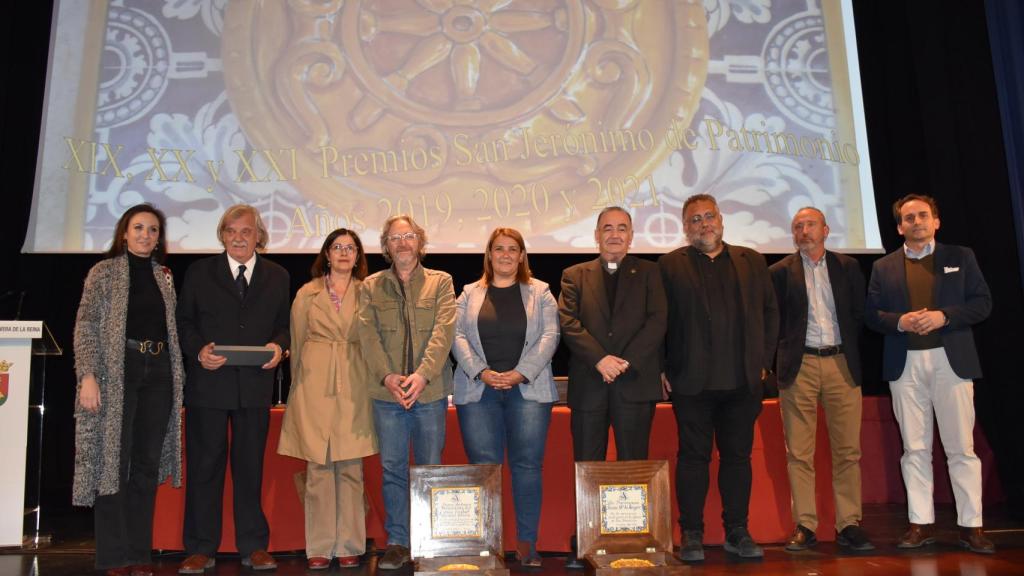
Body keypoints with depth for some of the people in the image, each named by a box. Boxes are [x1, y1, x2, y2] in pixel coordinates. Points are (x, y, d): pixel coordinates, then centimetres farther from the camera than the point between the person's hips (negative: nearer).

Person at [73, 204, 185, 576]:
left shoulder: (164, 277, 14)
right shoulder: (104, 271, 2)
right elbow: (86, 327, -5)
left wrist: (177, 375, 6)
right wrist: (88, 376, -15)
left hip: (159, 372, 4)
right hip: (117, 372, -4)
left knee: (148, 464, 6)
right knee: (114, 460, -2)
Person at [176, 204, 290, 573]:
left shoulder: (277, 277, 10)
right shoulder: (199, 272, 7)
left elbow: (284, 324, 11)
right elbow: (184, 321, 6)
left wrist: (279, 346, -9)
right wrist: (198, 350, -11)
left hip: (255, 385, 1)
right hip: (208, 382, -1)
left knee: (251, 466, 8)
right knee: (204, 466, 5)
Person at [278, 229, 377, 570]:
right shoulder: (307, 293, 8)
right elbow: (297, 342, 11)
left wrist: (373, 383, 3)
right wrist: (299, 384, 8)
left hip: (354, 386, 0)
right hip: (315, 386, 0)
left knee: (350, 469, 2)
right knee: (318, 468, 2)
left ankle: (349, 545, 12)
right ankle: (319, 547, 11)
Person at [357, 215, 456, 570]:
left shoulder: (441, 282, 7)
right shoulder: (371, 286, 10)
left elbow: (443, 331, -5)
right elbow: (368, 335, -1)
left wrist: (422, 375, -18)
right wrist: (387, 376, -15)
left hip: (430, 391, -1)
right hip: (386, 392, 1)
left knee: (430, 470, 5)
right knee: (393, 469, 5)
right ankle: (397, 542, 16)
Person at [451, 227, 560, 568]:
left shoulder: (540, 292, 10)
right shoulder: (470, 294, 13)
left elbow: (549, 336, 1)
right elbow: (458, 336, 5)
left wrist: (521, 373, -11)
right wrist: (481, 372, -10)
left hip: (527, 389, -1)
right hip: (479, 390, 1)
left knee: (527, 465, -1)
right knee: (484, 467, 0)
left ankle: (527, 544, 8)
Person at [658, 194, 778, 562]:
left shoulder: (751, 261, 13)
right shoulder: (670, 265, 3)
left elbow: (770, 312, 13)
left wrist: (764, 361, 6)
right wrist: (664, 369, -6)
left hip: (743, 380, 3)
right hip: (691, 381, -3)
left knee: (738, 456, 10)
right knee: (693, 457, 4)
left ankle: (737, 532, 22)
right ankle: (691, 535, 13)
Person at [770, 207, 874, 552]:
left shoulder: (847, 267, 11)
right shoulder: (780, 272, 5)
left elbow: (859, 314, 12)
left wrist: (851, 353, 6)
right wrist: (787, 353, 0)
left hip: (842, 364, 2)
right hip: (799, 366, -2)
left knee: (848, 450, 2)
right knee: (799, 453, 0)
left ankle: (849, 525, 11)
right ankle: (804, 526, 6)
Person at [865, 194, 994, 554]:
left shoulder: (960, 257, 9)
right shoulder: (884, 267, 11)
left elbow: (983, 303, 2)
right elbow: (871, 314, 6)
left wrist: (944, 316, -13)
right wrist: (899, 321, -14)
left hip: (951, 361, -1)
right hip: (905, 365, 1)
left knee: (961, 447, 1)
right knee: (915, 449, 5)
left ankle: (971, 526, 9)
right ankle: (921, 524, 11)